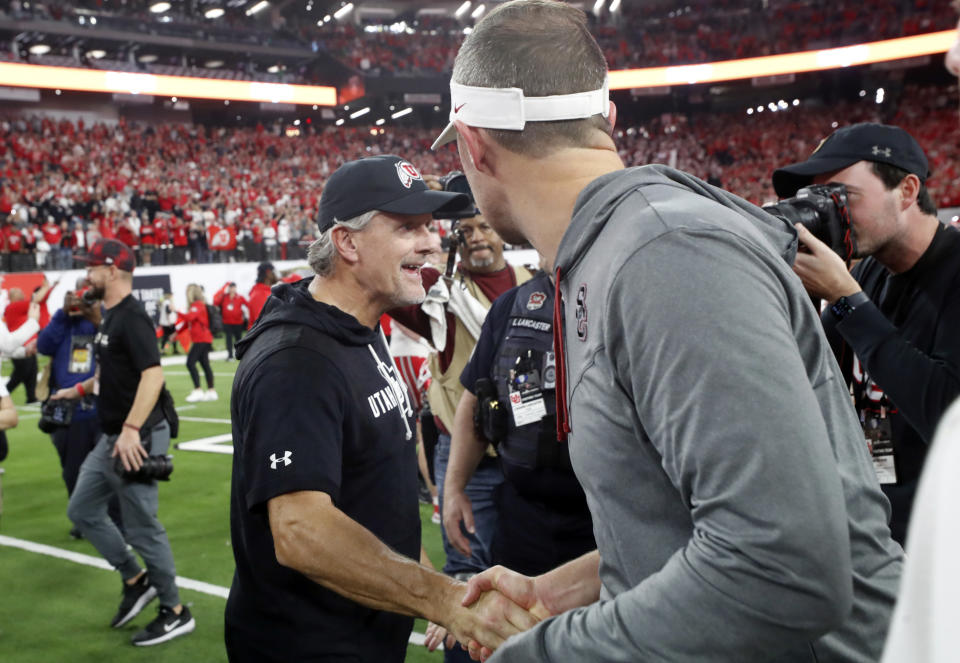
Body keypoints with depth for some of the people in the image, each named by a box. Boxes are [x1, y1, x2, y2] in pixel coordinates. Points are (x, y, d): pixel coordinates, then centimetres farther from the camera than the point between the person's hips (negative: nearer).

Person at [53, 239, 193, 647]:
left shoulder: (132, 317, -17)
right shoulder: (111, 315, 13)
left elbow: (153, 374, -29)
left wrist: (131, 430, -36)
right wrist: (80, 390, 37)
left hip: (137, 438, -10)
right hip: (112, 437, 10)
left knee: (141, 526, -2)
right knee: (82, 511, 17)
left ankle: (175, 612, 12)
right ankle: (136, 581, 28)